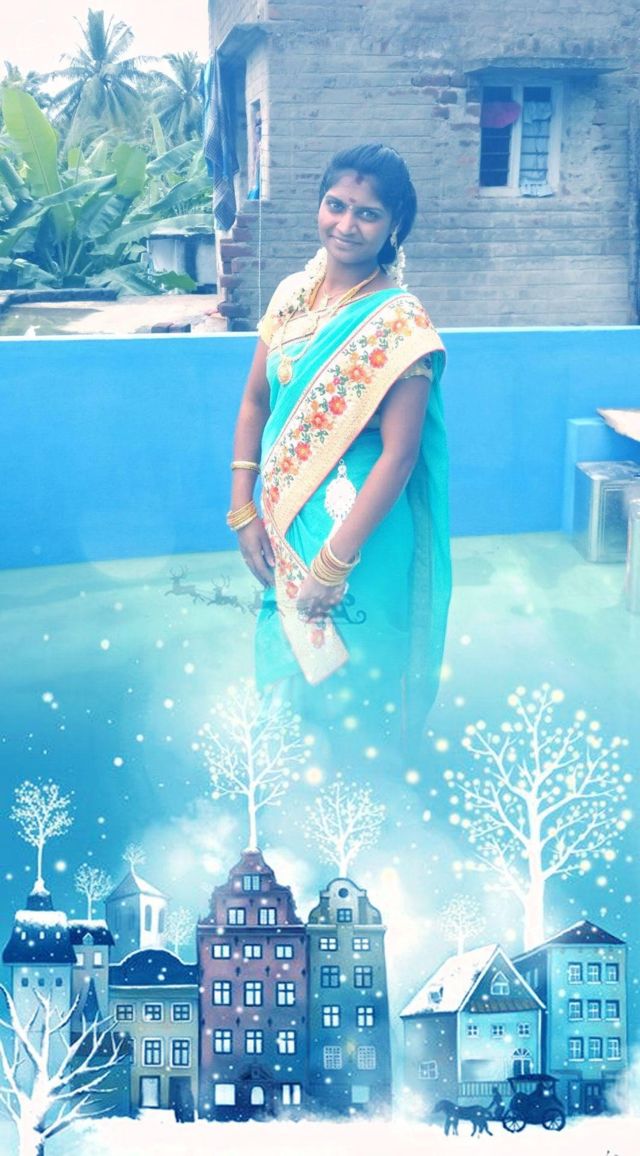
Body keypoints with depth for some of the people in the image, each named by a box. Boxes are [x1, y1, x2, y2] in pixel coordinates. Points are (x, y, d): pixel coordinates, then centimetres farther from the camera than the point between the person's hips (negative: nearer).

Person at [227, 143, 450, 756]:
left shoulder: (399, 322, -16)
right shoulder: (292, 294, 2)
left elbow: (399, 453, -19)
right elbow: (255, 402, 7)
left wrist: (335, 563, -21)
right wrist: (244, 511, -2)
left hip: (360, 526, -6)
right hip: (284, 520, 6)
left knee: (348, 674, 10)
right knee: (290, 660, 20)